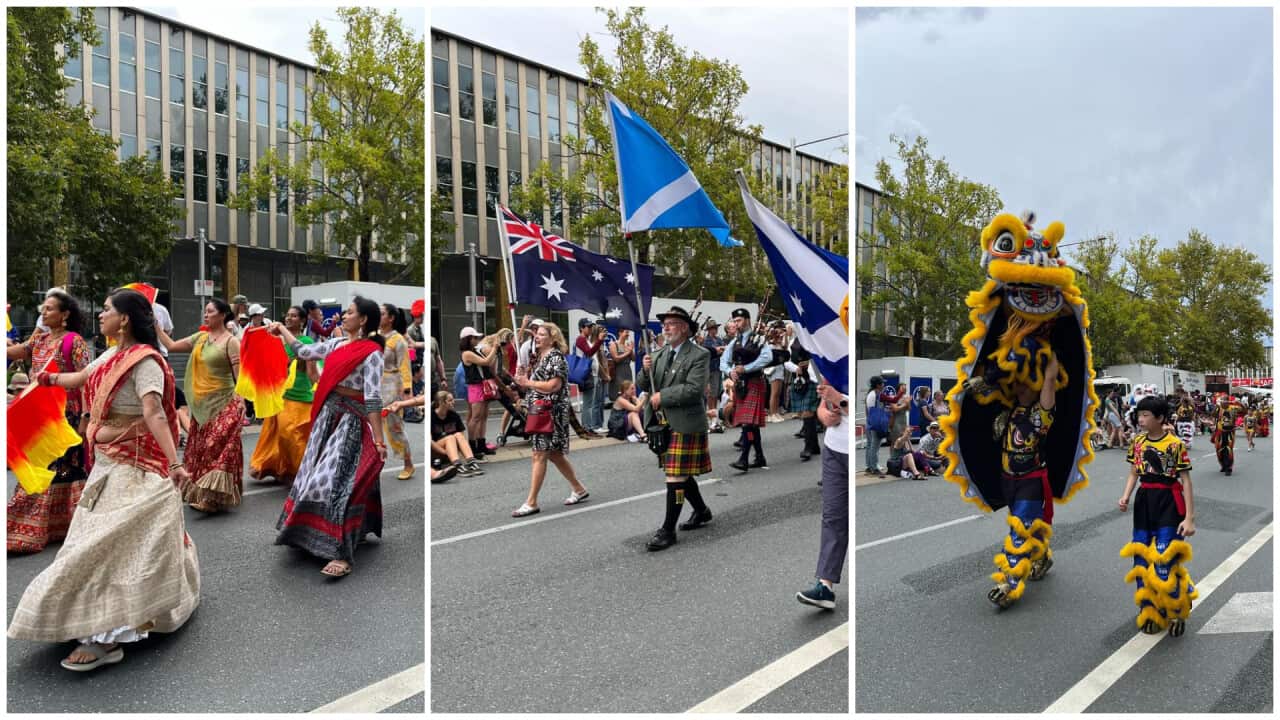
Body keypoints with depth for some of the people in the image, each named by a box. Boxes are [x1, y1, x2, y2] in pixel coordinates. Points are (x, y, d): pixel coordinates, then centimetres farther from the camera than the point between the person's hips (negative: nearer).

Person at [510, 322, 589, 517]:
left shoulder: (556, 357, -11)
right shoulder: (539, 357, 17)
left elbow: (554, 385, -20)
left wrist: (528, 382, -15)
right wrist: (523, 379, -1)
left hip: (551, 411, -10)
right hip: (539, 410, 10)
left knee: (539, 454, -8)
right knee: (554, 454, 14)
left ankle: (531, 502, -4)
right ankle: (579, 489, 27)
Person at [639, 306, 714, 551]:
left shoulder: (699, 355, -10)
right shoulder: (659, 354, 10)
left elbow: (694, 389, -20)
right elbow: (645, 386, 11)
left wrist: (662, 396, -18)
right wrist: (646, 370, -9)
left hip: (685, 424, -7)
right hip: (664, 423, 7)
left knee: (675, 476, -6)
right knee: (681, 474, 18)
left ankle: (668, 530, 1)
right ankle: (701, 511, 38)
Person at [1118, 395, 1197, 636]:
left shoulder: (1175, 444, -12)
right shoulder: (1138, 442, 4)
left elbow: (1186, 481, -10)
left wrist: (1190, 518, -12)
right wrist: (1125, 497, -6)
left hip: (1168, 502, -5)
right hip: (1144, 501, 5)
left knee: (1164, 561, -9)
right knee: (1142, 560, 8)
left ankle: (1176, 612, 16)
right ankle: (1149, 611, 23)